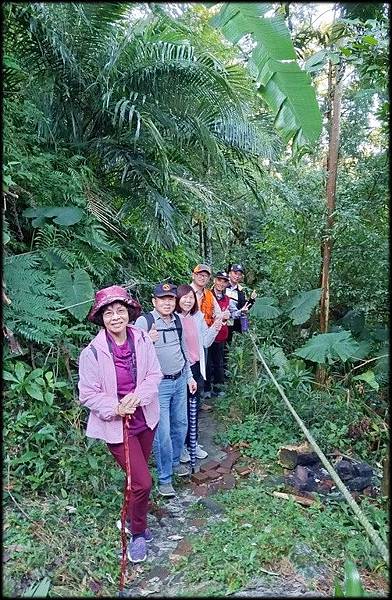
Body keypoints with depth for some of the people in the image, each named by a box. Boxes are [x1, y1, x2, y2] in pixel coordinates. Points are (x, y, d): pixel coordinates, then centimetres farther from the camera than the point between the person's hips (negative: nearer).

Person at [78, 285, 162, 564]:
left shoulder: (142, 340, -10)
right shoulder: (93, 352, -19)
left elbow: (155, 374, -6)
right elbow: (88, 394, -13)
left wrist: (137, 396, -22)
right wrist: (116, 408, -24)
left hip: (145, 418, 4)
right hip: (117, 426, -4)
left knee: (138, 476, 22)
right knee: (143, 482, -5)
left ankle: (133, 518, 50)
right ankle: (138, 534, 23)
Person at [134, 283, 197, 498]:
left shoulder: (177, 320, 6)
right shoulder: (144, 321, -14)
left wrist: (189, 376, 20)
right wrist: (147, 341, -36)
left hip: (180, 381, 6)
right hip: (158, 384, -6)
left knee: (181, 424, 17)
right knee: (162, 432, -4)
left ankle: (175, 462, 39)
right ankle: (164, 478, 13)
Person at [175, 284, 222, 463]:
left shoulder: (198, 317, 4)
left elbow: (206, 342, 10)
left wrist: (214, 328, -6)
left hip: (196, 367, 5)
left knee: (194, 408, 17)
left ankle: (193, 443, 33)